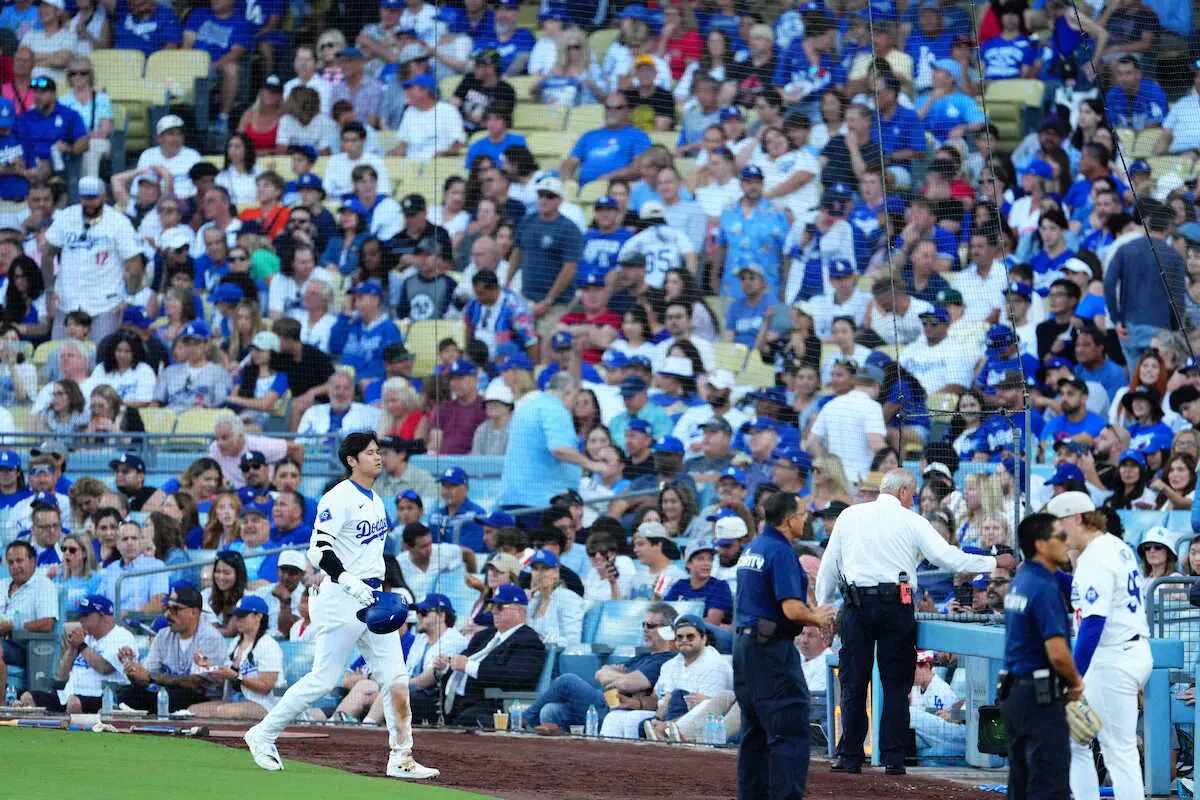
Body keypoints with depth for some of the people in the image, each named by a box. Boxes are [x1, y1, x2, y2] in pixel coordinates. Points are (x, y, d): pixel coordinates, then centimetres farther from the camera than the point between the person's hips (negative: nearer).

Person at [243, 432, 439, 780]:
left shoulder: (375, 500, 16)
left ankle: (401, 758, 0)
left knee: (396, 679, 0)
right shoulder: (339, 499, -11)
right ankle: (263, 734, 8)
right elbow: (319, 549, -20)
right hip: (341, 599, -8)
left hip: (372, 598, 8)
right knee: (324, 679, -7)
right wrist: (346, 580, -31)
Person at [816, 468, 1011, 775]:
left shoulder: (850, 516, 9)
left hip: (856, 603, 1)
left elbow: (829, 565, 12)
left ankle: (850, 757, 5)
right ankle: (893, 758, 1)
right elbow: (948, 558, -2)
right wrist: (995, 563, 7)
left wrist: (823, 606, 22)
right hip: (895, 607, -1)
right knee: (896, 684, 5)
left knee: (853, 683, 7)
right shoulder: (911, 521, 2)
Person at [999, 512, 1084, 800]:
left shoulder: (1019, 582, 13)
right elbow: (1058, 653, -22)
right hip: (1041, 697, -10)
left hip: (1011, 690, 10)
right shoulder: (1044, 588, -16)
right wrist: (1076, 682, -3)